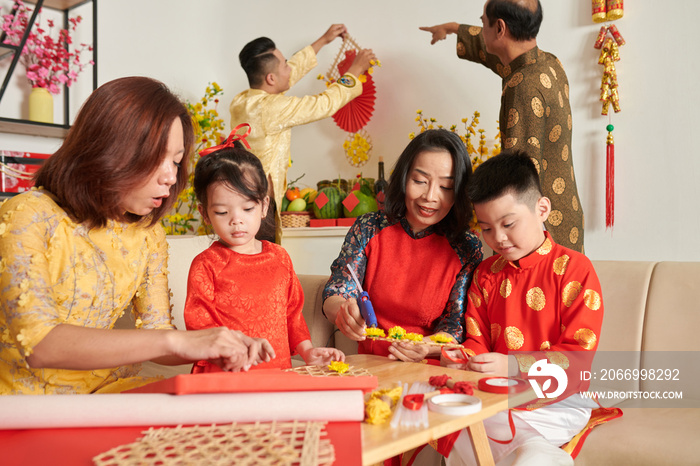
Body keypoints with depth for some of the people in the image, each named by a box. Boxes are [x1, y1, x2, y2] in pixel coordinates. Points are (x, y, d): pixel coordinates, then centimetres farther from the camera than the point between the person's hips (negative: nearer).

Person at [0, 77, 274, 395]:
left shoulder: (148, 235, 3)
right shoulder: (28, 217, -15)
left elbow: (155, 335, 5)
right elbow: (38, 345, -27)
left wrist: (219, 349, -15)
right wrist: (175, 341, -33)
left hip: (102, 392, 5)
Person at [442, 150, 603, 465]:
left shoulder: (574, 268, -5)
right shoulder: (487, 273, 10)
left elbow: (578, 355, -11)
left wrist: (513, 366, -23)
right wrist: (461, 359, -10)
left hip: (555, 403, -5)